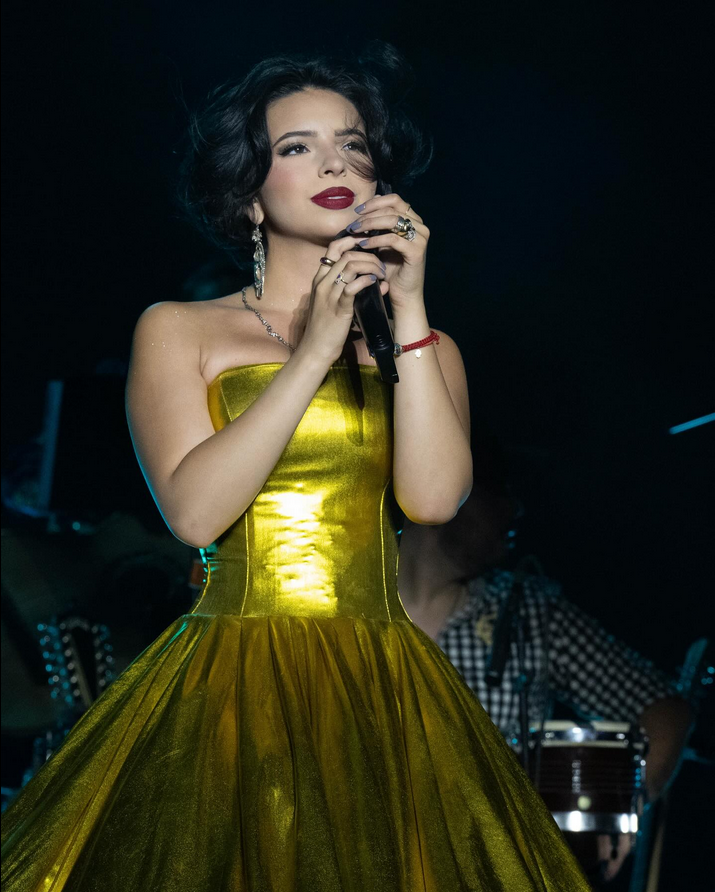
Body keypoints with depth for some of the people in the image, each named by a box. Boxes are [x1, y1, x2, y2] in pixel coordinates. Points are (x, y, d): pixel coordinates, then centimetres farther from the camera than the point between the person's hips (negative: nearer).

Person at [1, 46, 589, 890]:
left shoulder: (418, 342, 13)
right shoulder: (178, 330, 7)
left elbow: (433, 496, -5)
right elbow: (193, 510, -9)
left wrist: (407, 311, -6)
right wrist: (313, 352, -10)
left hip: (381, 688, 2)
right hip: (227, 684, -2)